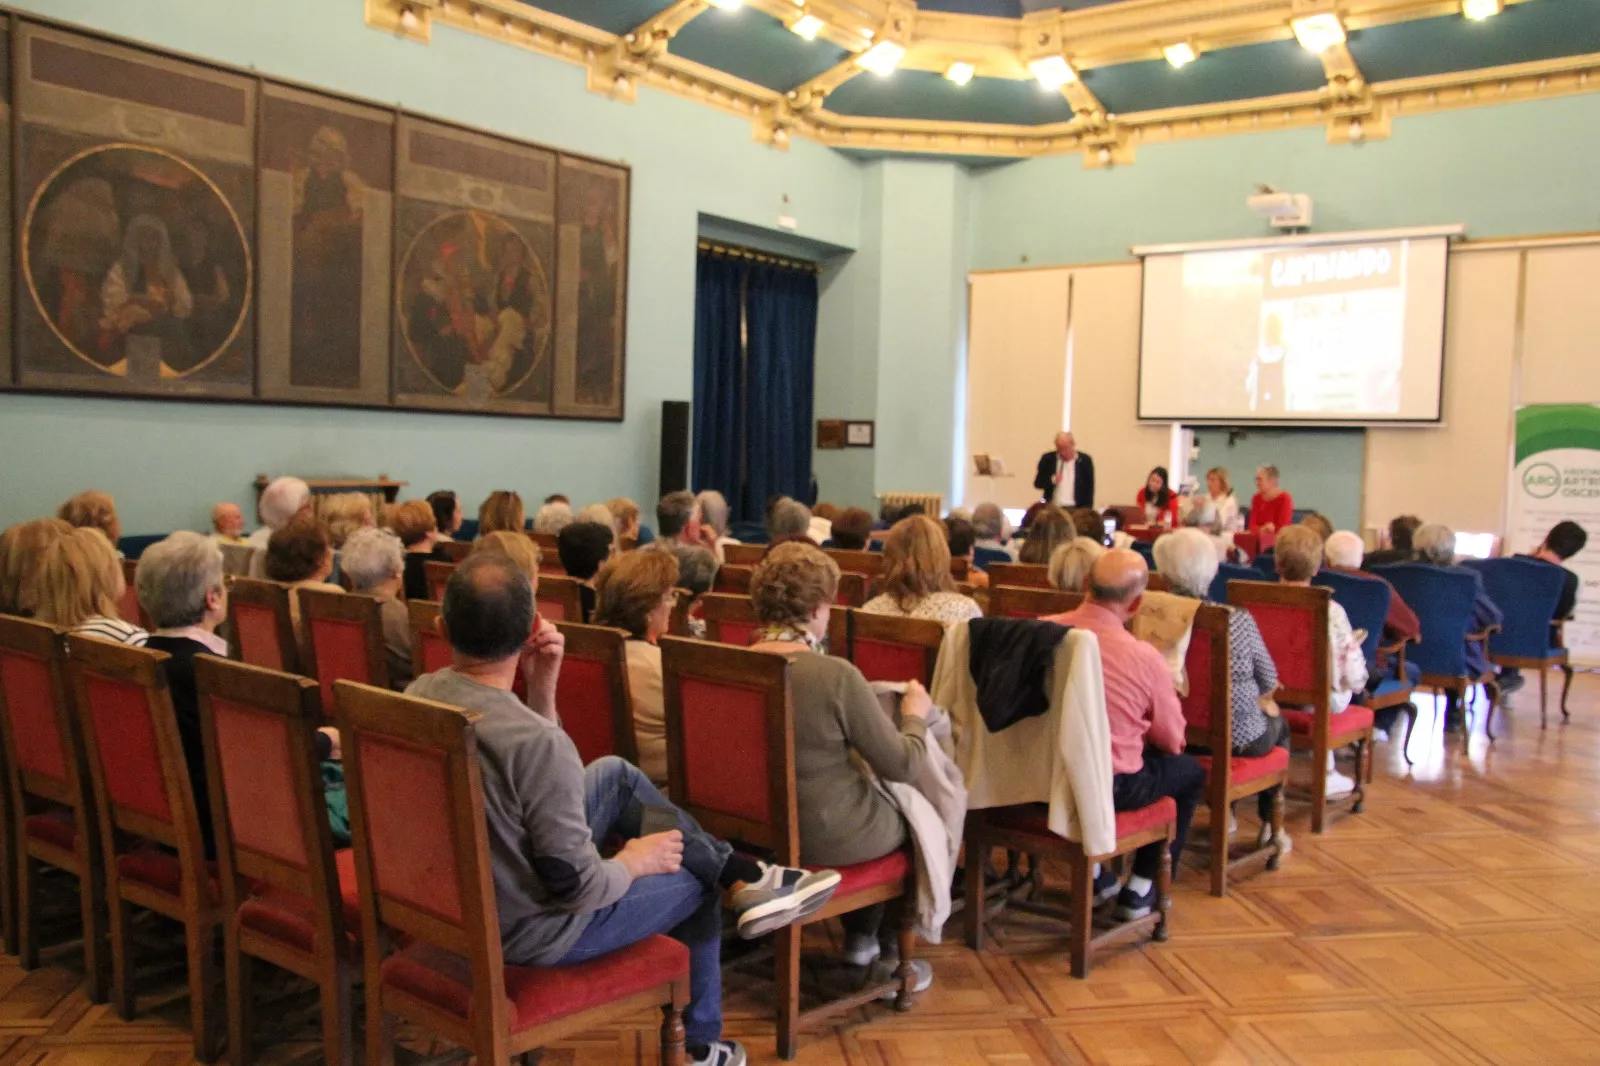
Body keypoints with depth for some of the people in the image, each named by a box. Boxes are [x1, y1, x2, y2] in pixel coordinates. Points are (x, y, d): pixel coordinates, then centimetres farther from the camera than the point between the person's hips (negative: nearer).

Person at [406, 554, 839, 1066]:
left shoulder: (420, 694, -10)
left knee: (614, 774, 17)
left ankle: (743, 873, 22)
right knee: (694, 878, 18)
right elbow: (575, 885, -25)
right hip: (533, 932, -7)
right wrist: (635, 861, -5)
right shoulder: (537, 741, -33)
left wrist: (542, 688, -9)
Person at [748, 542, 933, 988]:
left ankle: (861, 938, 40)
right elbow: (902, 765, -16)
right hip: (825, 840, -6)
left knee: (880, 801, 29)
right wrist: (915, 714, 4)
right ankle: (880, 947, 35)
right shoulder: (835, 675, -25)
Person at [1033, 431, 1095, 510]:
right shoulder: (1047, 459, 4)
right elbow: (1037, 483, 7)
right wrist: (1052, 480, -13)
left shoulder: (1085, 460, 0)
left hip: (1075, 510, -1)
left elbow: (1089, 488, 4)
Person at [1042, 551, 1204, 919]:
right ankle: (1140, 890, 24)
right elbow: (1172, 741, -3)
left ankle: (1093, 874, 36)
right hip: (1106, 789, -4)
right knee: (1190, 771, 22)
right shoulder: (1144, 657, -19)